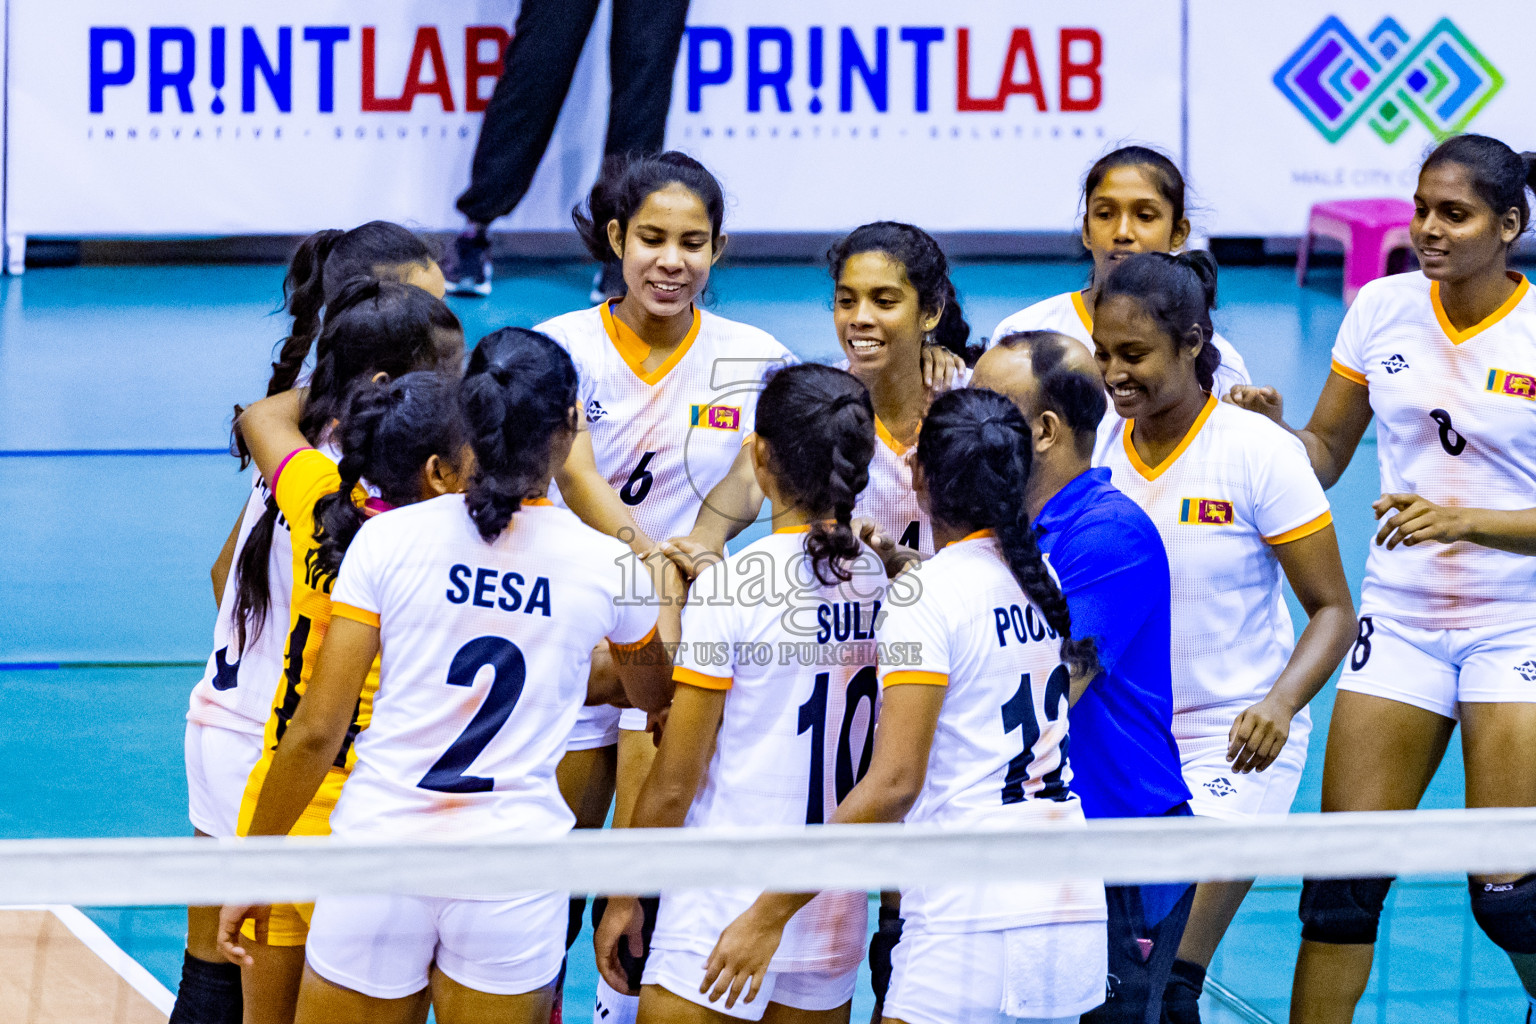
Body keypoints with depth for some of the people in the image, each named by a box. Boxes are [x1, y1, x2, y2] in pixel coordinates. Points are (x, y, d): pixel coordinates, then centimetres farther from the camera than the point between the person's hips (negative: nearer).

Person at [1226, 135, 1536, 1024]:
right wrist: (1272, 431, -11)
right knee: (1343, 874, -3)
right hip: (1400, 613, 3)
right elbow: (1325, 452, 9)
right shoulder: (1380, 310, 1)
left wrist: (1464, 520, -23)